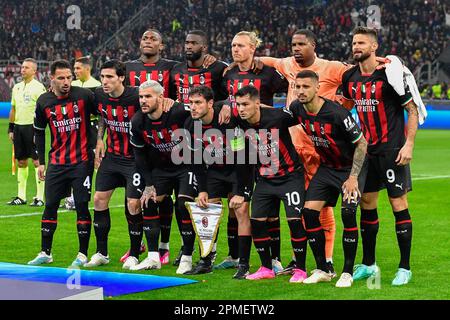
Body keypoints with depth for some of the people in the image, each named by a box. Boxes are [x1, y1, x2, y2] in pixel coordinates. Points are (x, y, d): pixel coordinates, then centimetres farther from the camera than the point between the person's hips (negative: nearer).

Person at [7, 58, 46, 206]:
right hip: (18, 126, 7)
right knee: (21, 162, 9)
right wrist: (11, 128, 15)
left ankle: (40, 197, -3)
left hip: (32, 127, -7)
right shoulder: (17, 87, 14)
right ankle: (21, 196, 14)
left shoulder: (38, 87, -7)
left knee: (37, 161, -5)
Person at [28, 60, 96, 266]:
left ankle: (83, 254, 6)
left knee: (82, 206, -3)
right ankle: (45, 253, 14)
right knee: (50, 206, 4)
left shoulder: (84, 95, -9)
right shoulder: (44, 102, 1)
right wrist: (41, 162, 12)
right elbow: (38, 132, 13)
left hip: (82, 161, -3)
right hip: (56, 163, 3)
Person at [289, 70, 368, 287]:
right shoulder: (297, 109, -9)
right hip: (326, 167, 6)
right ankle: (322, 270, 5)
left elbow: (361, 143, -19)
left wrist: (353, 177, -20)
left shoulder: (336, 113, -27)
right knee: (309, 211, -7)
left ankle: (347, 273, -7)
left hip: (350, 167, -6)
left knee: (348, 213, -19)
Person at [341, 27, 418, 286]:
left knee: (399, 205, -4)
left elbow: (413, 111, -9)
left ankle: (405, 268, 3)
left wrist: (408, 144, -16)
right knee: (367, 204, 10)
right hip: (367, 149, 6)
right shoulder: (350, 77, 5)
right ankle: (368, 264, 21)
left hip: (392, 150, -6)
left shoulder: (389, 74, -12)